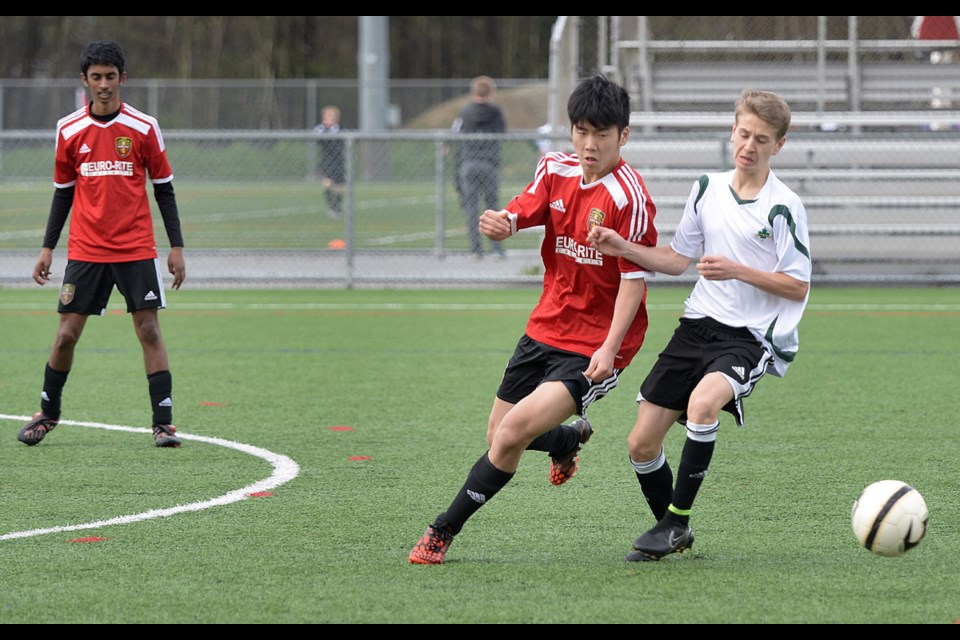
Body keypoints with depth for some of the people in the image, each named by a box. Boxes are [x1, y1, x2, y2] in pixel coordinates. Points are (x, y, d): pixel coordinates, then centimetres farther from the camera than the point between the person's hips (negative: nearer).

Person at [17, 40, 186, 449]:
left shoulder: (144, 128, -1)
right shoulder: (69, 130, 3)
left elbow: (164, 189, 4)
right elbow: (63, 192, 12)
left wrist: (177, 247, 0)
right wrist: (47, 248, 9)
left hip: (137, 250, -1)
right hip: (85, 253, 1)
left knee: (149, 331, -7)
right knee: (66, 334, 1)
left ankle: (163, 423, -3)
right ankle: (48, 413, 20)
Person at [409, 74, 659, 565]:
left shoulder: (628, 197, -18)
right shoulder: (556, 171, 2)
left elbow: (634, 281, -17)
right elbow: (518, 215, -6)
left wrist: (609, 349, -26)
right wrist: (498, 224, -31)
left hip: (594, 346, -7)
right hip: (545, 327, 7)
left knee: (514, 432, -21)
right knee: (499, 439, 16)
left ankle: (444, 531, -6)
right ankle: (570, 439, 49)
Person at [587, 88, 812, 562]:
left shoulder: (784, 207, -8)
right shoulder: (708, 188, 9)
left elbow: (798, 287, -8)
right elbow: (677, 259, 16)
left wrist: (737, 271, -19)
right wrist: (622, 249, 2)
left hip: (751, 336, -6)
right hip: (698, 326, 6)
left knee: (702, 402, -36)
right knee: (641, 444, 1)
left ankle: (677, 519, -20)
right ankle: (672, 533, 24)